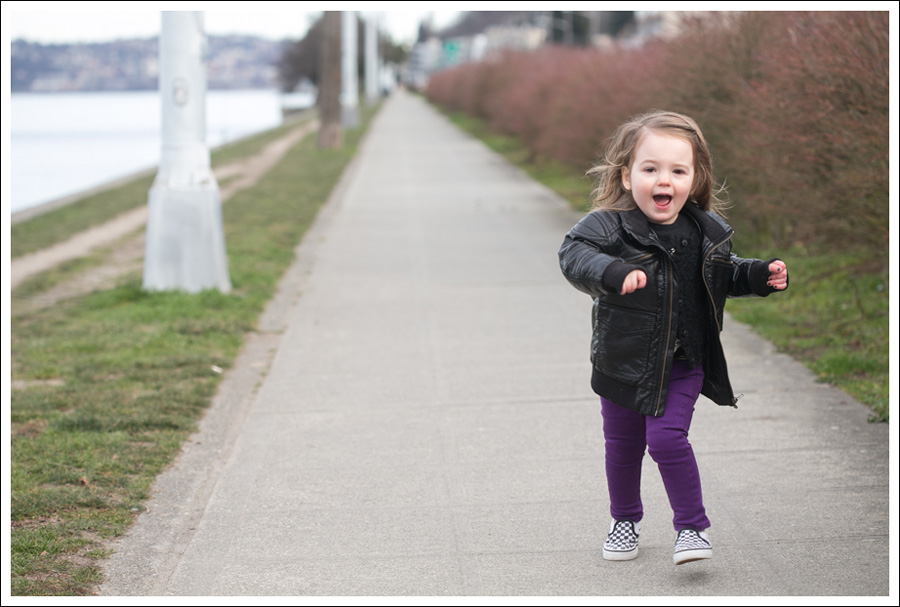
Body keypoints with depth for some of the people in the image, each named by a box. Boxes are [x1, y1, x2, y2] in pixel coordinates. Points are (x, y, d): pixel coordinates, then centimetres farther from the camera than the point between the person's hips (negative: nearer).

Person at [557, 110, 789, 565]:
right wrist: (612, 272, -52)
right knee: (622, 445, 14)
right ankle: (625, 520, 38)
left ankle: (692, 526, 5)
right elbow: (573, 253, -35)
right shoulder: (610, 225, -17)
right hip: (623, 361, 0)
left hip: (682, 362, 0)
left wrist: (761, 276, -2)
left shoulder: (707, 231, -4)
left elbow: (724, 275, 14)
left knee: (667, 438, -12)